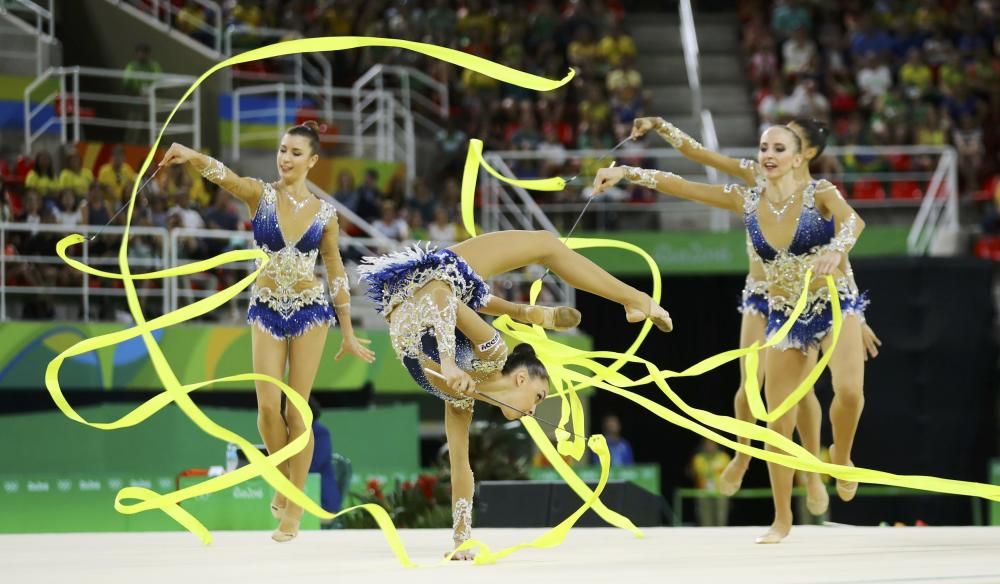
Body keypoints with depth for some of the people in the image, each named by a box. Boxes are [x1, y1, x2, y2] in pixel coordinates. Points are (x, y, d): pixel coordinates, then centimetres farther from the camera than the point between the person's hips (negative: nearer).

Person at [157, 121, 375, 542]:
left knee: (298, 410, 0)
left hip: (310, 311, 0)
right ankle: (283, 478, 19)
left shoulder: (324, 213, -1)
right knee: (268, 405, -9)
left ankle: (294, 505, 9)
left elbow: (336, 272, 7)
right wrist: (192, 157, -49)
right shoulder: (260, 195, -5)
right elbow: (224, 175, -27)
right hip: (266, 310, 0)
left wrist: (348, 333, 10)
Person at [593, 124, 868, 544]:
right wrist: (628, 173, -15)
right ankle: (782, 520, 15)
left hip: (837, 306, -4)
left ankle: (841, 456, 4)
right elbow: (681, 186, -5)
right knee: (778, 421, 1)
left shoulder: (820, 194, -12)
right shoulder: (746, 201, -2)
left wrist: (837, 249, -54)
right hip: (785, 316, 4)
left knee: (849, 390, -28)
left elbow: (853, 220, -32)